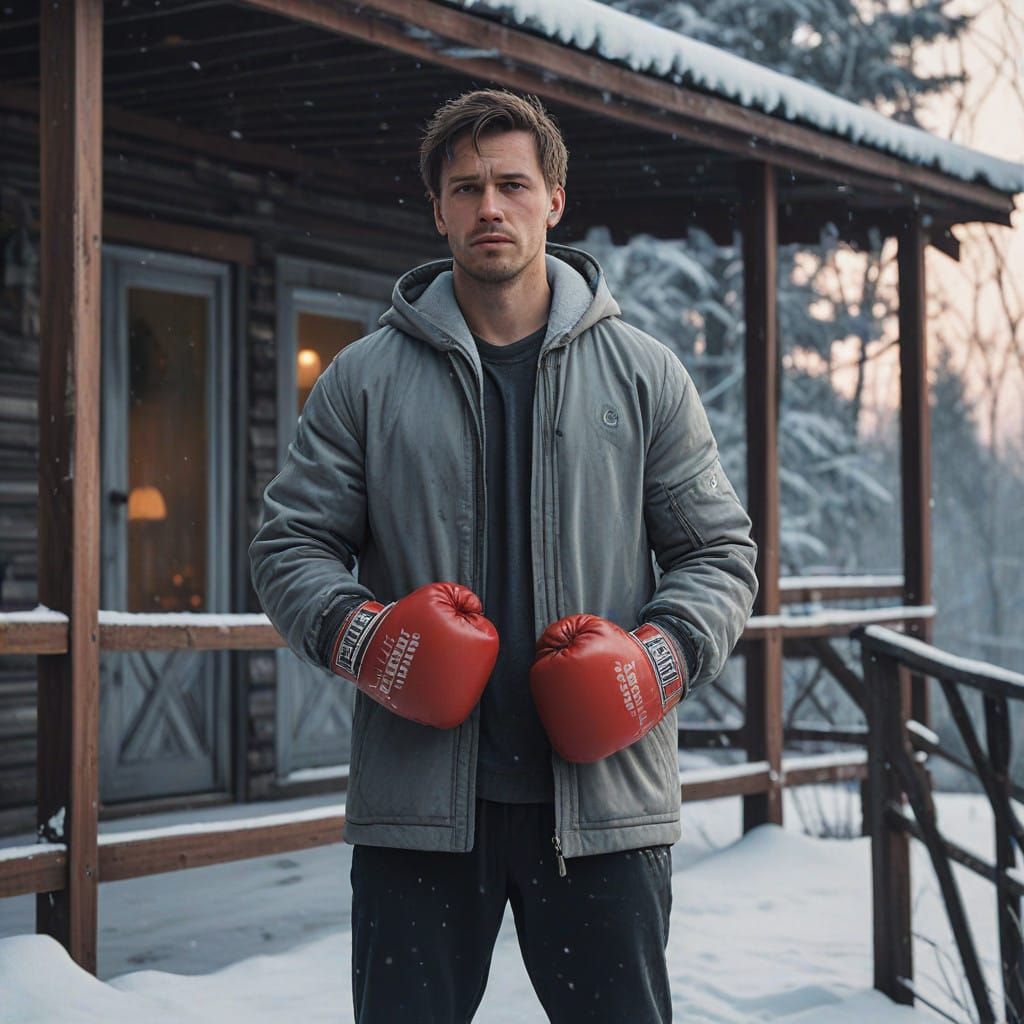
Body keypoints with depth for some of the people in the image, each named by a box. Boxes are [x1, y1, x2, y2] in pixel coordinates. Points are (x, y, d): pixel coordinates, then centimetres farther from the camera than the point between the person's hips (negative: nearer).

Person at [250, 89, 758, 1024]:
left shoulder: (644, 374, 7)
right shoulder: (364, 380, 6)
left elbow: (720, 552, 9)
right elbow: (291, 545, 9)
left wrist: (661, 658, -9)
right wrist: (358, 633, -11)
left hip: (604, 791, 0)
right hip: (415, 800, 0)